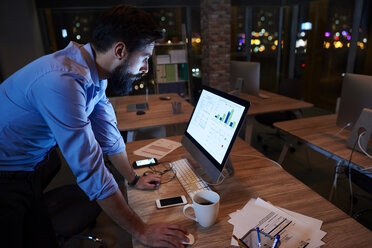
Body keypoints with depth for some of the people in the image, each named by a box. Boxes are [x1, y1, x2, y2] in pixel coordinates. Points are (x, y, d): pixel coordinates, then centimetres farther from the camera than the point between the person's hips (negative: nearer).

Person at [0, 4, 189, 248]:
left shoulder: (96, 74, -5)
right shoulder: (62, 81, -34)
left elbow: (109, 134, 5)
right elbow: (91, 170, -33)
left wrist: (134, 179, 12)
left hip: (33, 168, 7)